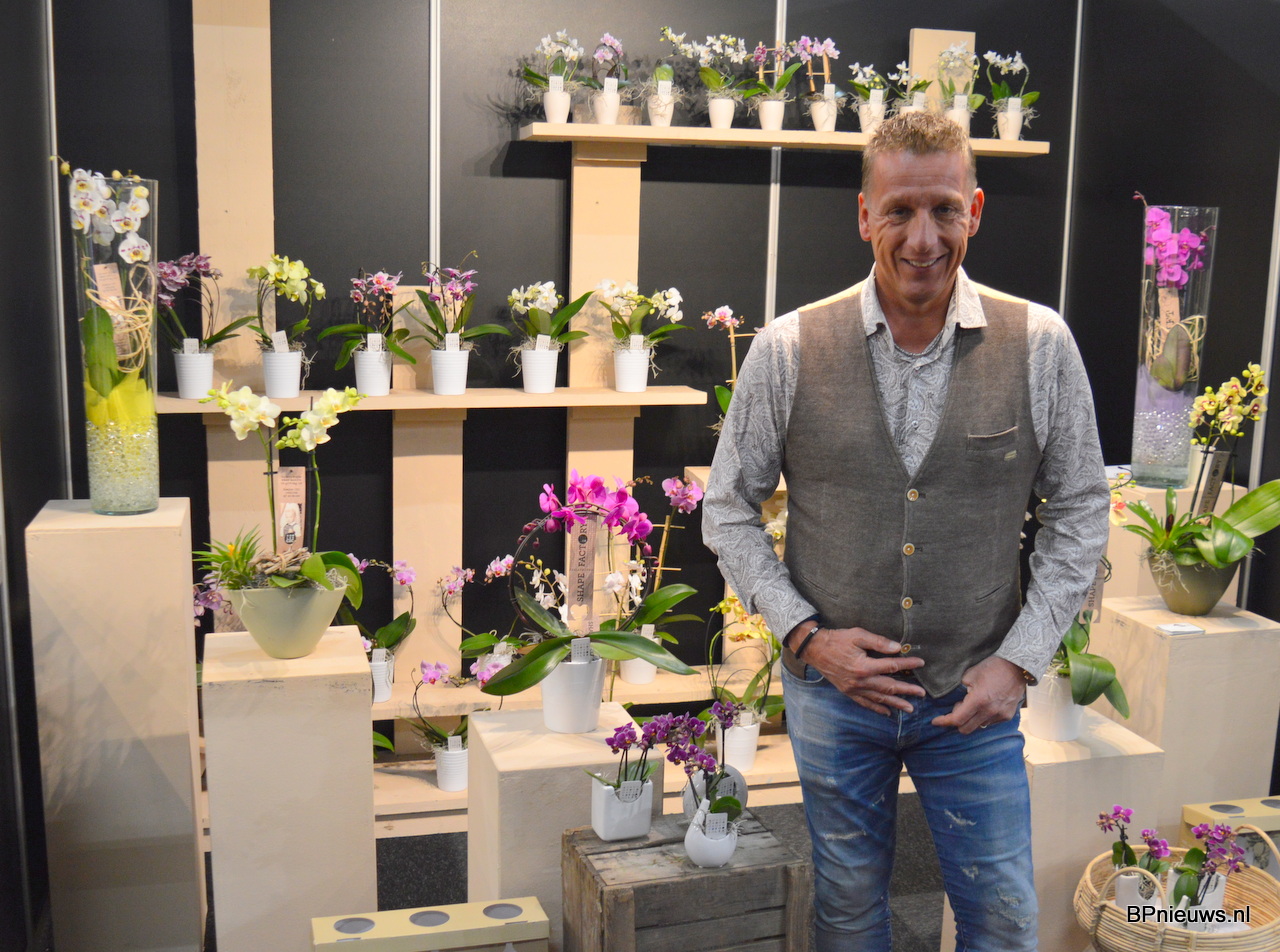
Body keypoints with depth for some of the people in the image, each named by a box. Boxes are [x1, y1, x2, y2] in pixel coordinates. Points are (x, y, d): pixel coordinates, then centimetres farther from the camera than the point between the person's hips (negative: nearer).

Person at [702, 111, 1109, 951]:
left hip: (976, 697, 0)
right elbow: (729, 510, -1)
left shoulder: (1042, 346, -8)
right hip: (833, 690, 0)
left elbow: (1080, 512, 0)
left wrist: (1019, 661, -7)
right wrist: (806, 635, -10)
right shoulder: (788, 350, -9)